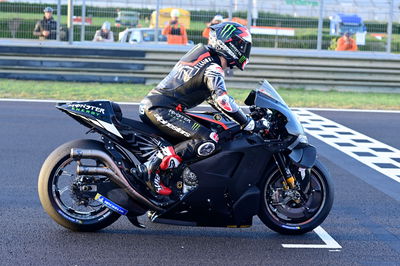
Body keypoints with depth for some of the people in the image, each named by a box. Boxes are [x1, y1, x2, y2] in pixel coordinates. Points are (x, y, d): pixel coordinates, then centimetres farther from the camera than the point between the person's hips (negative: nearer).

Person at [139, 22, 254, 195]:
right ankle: (156, 166, -23)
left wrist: (234, 114, 28)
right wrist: (247, 123, -14)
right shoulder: (213, 68, -10)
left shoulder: (201, 51, 19)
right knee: (209, 142, -20)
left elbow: (210, 93, 30)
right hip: (162, 110, -10)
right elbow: (222, 100, -24)